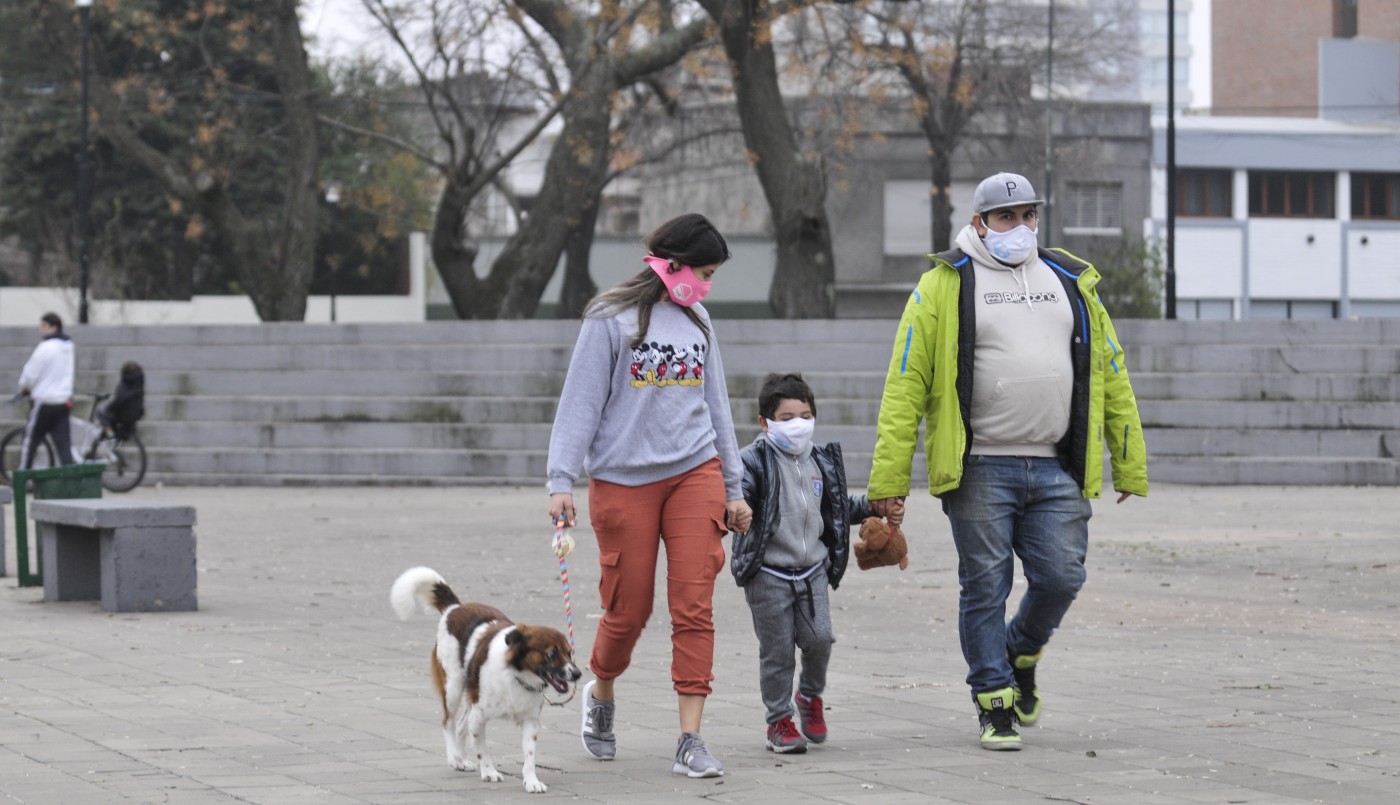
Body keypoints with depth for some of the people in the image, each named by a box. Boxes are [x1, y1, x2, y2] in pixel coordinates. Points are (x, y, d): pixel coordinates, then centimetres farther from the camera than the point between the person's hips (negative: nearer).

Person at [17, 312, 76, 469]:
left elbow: (30, 373, -12)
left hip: (45, 402, -7)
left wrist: (24, 387, 9)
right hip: (64, 400, 7)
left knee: (30, 443, 5)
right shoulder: (68, 347, 9)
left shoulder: (46, 347, -17)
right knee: (64, 445, 4)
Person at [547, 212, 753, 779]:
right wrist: (562, 481, -12)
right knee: (628, 610, 3)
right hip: (623, 478, -4)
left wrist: (733, 488, 17)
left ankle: (690, 741, -6)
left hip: (695, 473, 4)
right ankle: (601, 695, 34)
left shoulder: (696, 322, 12)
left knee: (694, 609, -7)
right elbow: (581, 402, -5)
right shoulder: (611, 318, -4)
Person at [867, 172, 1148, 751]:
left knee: (1060, 579, -2)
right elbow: (906, 385, -3)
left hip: (1056, 470, 3)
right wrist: (889, 479, -10)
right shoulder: (945, 286, 2)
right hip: (980, 469, -3)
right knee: (985, 589, 0)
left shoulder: (1071, 283, 15)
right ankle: (995, 705, 13)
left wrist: (1129, 465, 15)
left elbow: (1110, 373, 19)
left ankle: (1022, 654, 28)